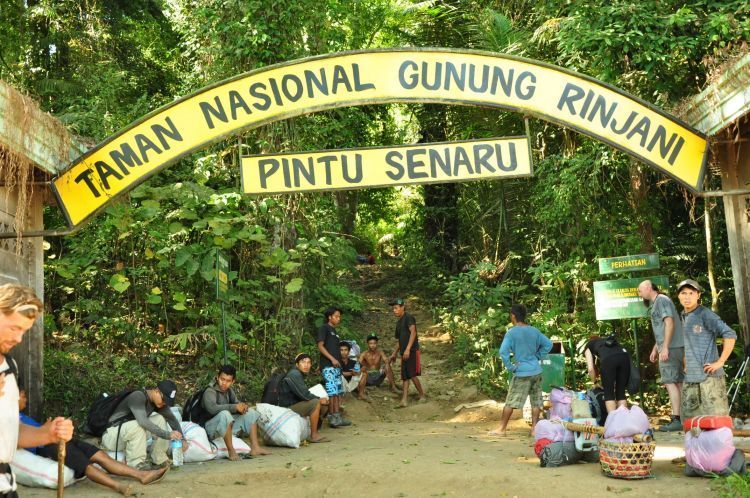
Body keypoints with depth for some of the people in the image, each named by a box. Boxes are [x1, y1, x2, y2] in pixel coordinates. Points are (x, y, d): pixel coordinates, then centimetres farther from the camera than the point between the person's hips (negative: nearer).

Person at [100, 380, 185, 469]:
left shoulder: (158, 401, -1)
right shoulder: (138, 396, -26)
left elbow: (172, 419, 4)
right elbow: (143, 421, -40)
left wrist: (182, 439, -10)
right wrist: (167, 434, -43)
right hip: (111, 436, -8)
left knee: (160, 419, -7)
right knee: (137, 425, -35)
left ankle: (159, 459, -6)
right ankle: (136, 465, -30)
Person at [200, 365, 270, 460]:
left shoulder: (229, 391, 8)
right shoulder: (209, 391, -16)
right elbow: (212, 408, -33)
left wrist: (243, 406, -15)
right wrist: (235, 407, -32)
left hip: (228, 425, 8)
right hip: (211, 428, -8)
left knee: (250, 412, 0)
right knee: (225, 414, -36)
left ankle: (255, 447, -9)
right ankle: (231, 451, -31)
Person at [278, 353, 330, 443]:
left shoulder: (300, 374, 14)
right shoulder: (294, 375, -17)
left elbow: (304, 394, 13)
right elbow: (304, 395, -23)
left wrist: (320, 399, -2)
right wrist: (319, 399, -9)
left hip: (294, 404, 10)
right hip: (288, 408, -10)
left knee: (323, 405, 14)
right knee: (315, 403, -24)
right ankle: (314, 436, -19)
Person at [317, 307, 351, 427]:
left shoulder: (334, 330, 23)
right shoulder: (324, 328, -1)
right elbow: (320, 346, -10)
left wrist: (339, 360, 13)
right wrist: (332, 359, -17)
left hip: (336, 365, 8)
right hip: (328, 365, -8)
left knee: (338, 392, 4)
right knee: (332, 392, -12)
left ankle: (338, 416, 4)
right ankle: (332, 418, -12)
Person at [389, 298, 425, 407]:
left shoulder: (408, 318, -5)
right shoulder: (399, 322, 21)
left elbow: (413, 332, -18)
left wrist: (408, 349, -25)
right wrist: (395, 353, 27)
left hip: (412, 351, -9)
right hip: (404, 353, 9)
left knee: (412, 375, -12)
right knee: (405, 377, 1)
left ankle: (422, 396, 2)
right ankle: (404, 400, -4)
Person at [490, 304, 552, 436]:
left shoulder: (511, 332, -11)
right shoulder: (534, 330, 5)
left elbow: (503, 351, -20)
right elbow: (548, 344, 11)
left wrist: (510, 367, -10)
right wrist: (538, 356, 13)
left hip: (522, 372, -5)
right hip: (536, 371, 5)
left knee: (511, 402, 2)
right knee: (536, 401, 10)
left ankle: (502, 429, 6)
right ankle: (534, 428, 12)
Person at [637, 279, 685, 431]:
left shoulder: (662, 300, -9)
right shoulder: (655, 303, 21)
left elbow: (669, 323, -18)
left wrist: (665, 347, -22)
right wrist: (655, 349, 26)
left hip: (671, 348, -10)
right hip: (676, 347, 10)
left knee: (670, 382, -12)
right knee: (679, 382, 8)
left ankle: (676, 420, -15)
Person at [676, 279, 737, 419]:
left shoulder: (705, 315, -8)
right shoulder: (683, 317, 14)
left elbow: (730, 335, -13)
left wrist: (720, 362, -13)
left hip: (708, 376, -7)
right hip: (689, 377, 7)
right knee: (689, 417, 9)